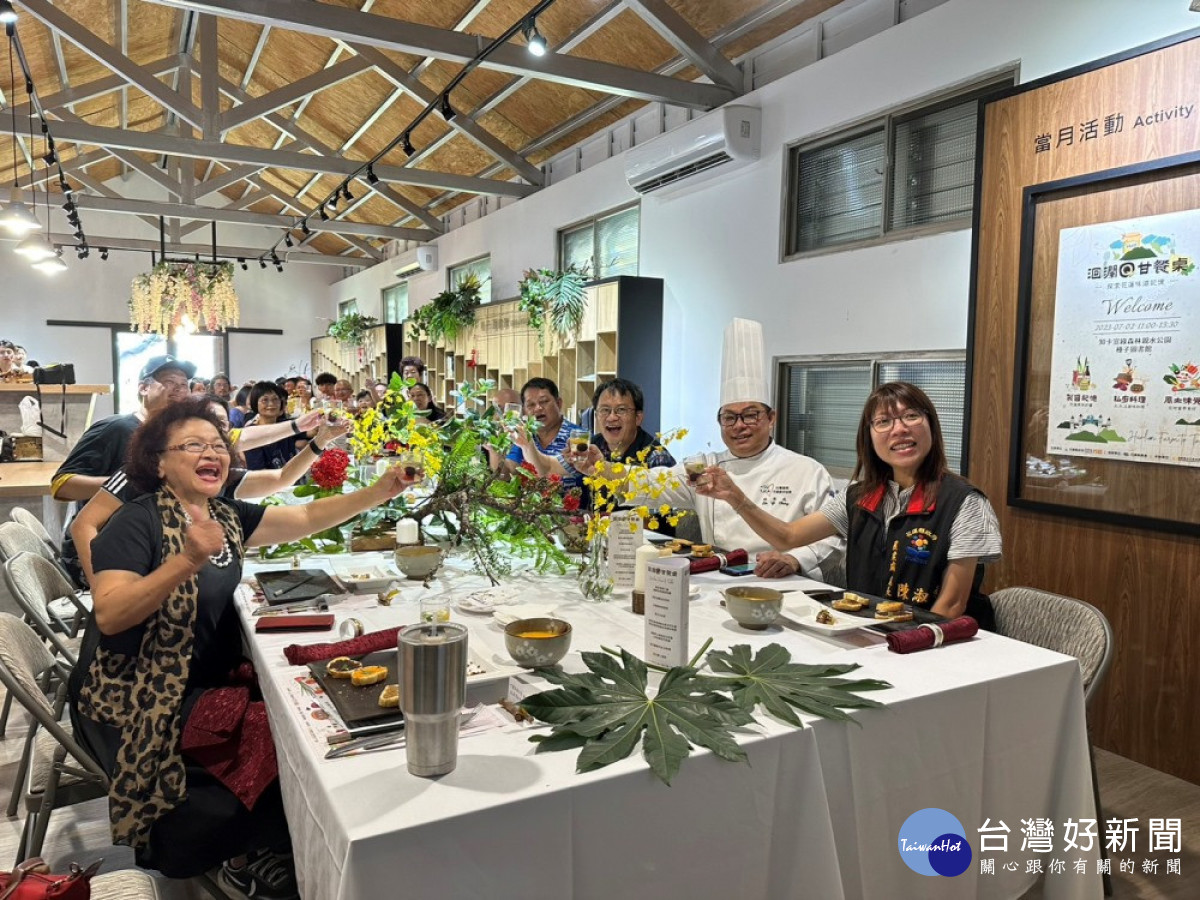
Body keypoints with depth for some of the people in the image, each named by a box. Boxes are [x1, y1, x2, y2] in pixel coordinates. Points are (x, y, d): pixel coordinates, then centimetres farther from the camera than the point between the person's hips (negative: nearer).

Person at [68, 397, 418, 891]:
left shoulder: (225, 516, 5)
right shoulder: (138, 522, -15)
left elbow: (307, 518, 1)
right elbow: (108, 615, -26)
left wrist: (380, 492, -11)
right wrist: (187, 561, -37)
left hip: (210, 680, 7)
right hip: (138, 698, -7)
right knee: (273, 737, -19)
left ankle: (252, 852, 12)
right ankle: (247, 861, 8)